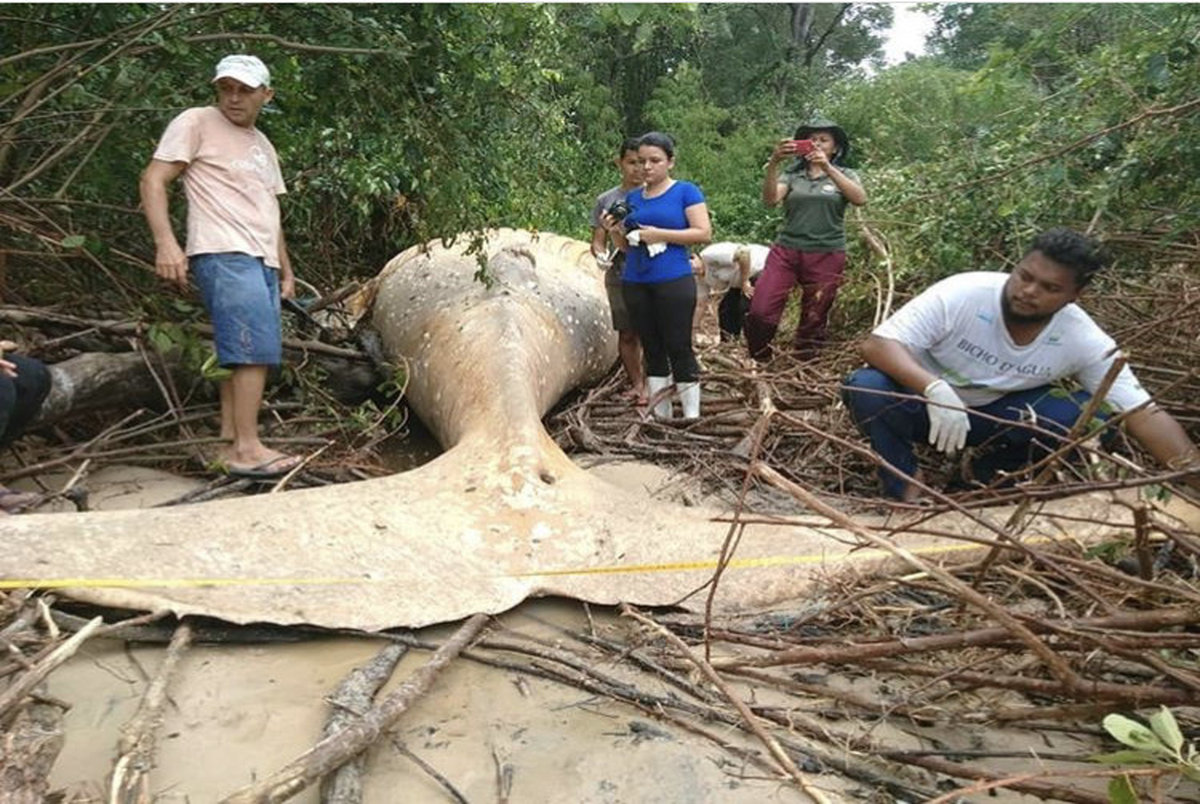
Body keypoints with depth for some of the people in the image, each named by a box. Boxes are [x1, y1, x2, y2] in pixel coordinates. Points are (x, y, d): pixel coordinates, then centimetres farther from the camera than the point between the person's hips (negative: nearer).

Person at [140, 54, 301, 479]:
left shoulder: (263, 146, 25)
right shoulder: (196, 123, 3)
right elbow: (153, 180, -3)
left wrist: (285, 270, 21)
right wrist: (165, 242, -17)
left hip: (262, 261, 8)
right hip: (224, 254, -8)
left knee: (245, 354, 4)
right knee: (255, 347, -16)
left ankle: (230, 444, 9)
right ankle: (246, 448, -12)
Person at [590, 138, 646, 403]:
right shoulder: (606, 200, 8)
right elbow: (598, 240, 8)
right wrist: (600, 255, -13)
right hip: (619, 278, 2)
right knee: (626, 334, 9)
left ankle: (648, 384, 5)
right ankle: (636, 384, 21)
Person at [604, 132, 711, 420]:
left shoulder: (686, 192, 0)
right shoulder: (632, 197, 14)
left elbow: (704, 233, -9)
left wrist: (660, 234, -14)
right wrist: (615, 231, -2)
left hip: (674, 282, -5)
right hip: (635, 284, 5)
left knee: (679, 348, -3)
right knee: (652, 350, 9)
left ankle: (691, 416, 4)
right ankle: (661, 415, 16)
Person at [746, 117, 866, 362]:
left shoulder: (844, 175, 9)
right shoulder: (792, 175, 10)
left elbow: (860, 199, -13)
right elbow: (770, 200, -9)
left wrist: (827, 168, -22)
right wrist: (773, 163, -24)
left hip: (826, 257, 0)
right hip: (786, 250, 0)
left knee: (813, 323, 5)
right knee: (759, 312, -14)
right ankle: (757, 364, 8)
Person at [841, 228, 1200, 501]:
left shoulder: (1084, 340, -17)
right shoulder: (962, 293, -27)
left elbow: (1143, 414, -17)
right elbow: (876, 344, -32)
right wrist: (935, 388, -48)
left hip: (993, 416, 3)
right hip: (925, 404, -3)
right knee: (867, 388, -36)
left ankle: (987, 473, 3)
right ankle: (907, 490, -11)